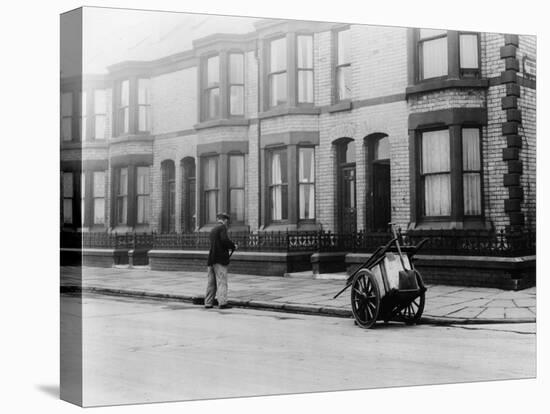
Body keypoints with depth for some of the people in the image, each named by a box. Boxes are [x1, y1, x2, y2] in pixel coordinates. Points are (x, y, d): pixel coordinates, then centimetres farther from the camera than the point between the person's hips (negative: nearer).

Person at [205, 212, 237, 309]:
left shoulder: (213, 230, 20)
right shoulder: (222, 227, -6)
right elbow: (225, 239, -21)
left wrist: (230, 246, 20)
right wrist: (233, 246, -5)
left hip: (211, 259, 8)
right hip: (220, 259, -8)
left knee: (211, 283, 11)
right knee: (221, 282, -8)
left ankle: (208, 303, 13)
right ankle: (222, 303, -13)